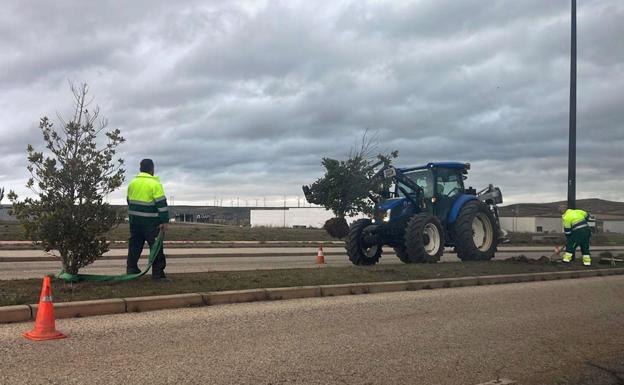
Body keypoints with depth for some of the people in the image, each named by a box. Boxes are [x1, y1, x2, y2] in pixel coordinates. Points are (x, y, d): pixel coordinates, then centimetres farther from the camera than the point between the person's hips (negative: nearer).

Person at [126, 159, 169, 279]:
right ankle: (158, 272, -1)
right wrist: (164, 221, -15)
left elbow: (129, 201, 19)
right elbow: (161, 203, -16)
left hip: (134, 219, 6)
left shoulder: (132, 182, 10)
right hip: (150, 221, -6)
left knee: (134, 245, 13)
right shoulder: (154, 184, -11)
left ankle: (131, 270, 14)